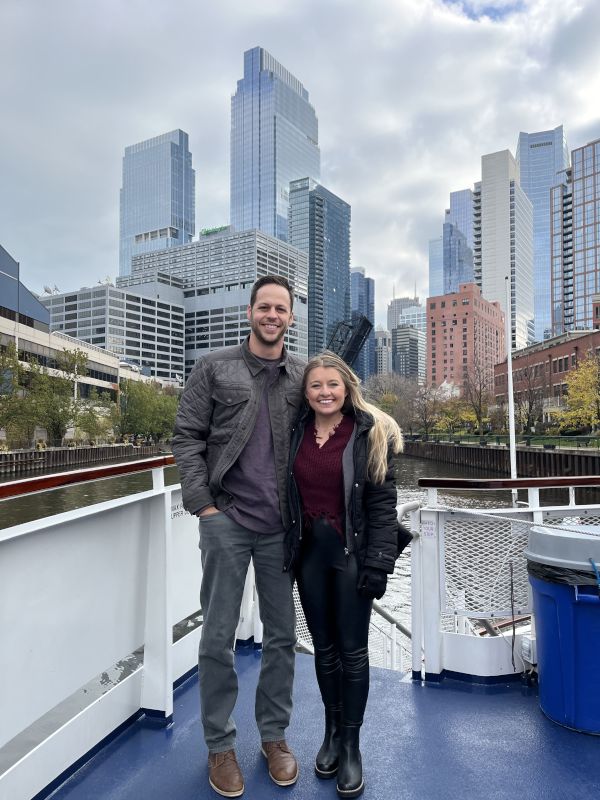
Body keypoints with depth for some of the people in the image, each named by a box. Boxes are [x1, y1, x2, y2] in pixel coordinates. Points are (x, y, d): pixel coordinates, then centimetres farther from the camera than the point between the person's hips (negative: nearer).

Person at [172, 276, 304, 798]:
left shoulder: (303, 376, 6)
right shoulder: (215, 368, 1)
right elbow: (187, 438, -1)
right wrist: (203, 504, -8)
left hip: (280, 526, 3)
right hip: (226, 520, -2)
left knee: (282, 634, 13)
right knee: (218, 636, 7)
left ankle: (274, 735, 33)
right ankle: (220, 745, 27)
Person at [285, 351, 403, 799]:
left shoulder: (370, 435, -8)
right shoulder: (296, 433, 2)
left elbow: (383, 503, -9)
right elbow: (286, 493, 6)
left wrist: (378, 562, -14)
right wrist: (288, 550, 4)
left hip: (351, 552, -3)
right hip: (309, 550, 3)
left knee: (352, 649, 7)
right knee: (324, 646, 16)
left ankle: (352, 744, 27)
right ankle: (332, 731, 37)